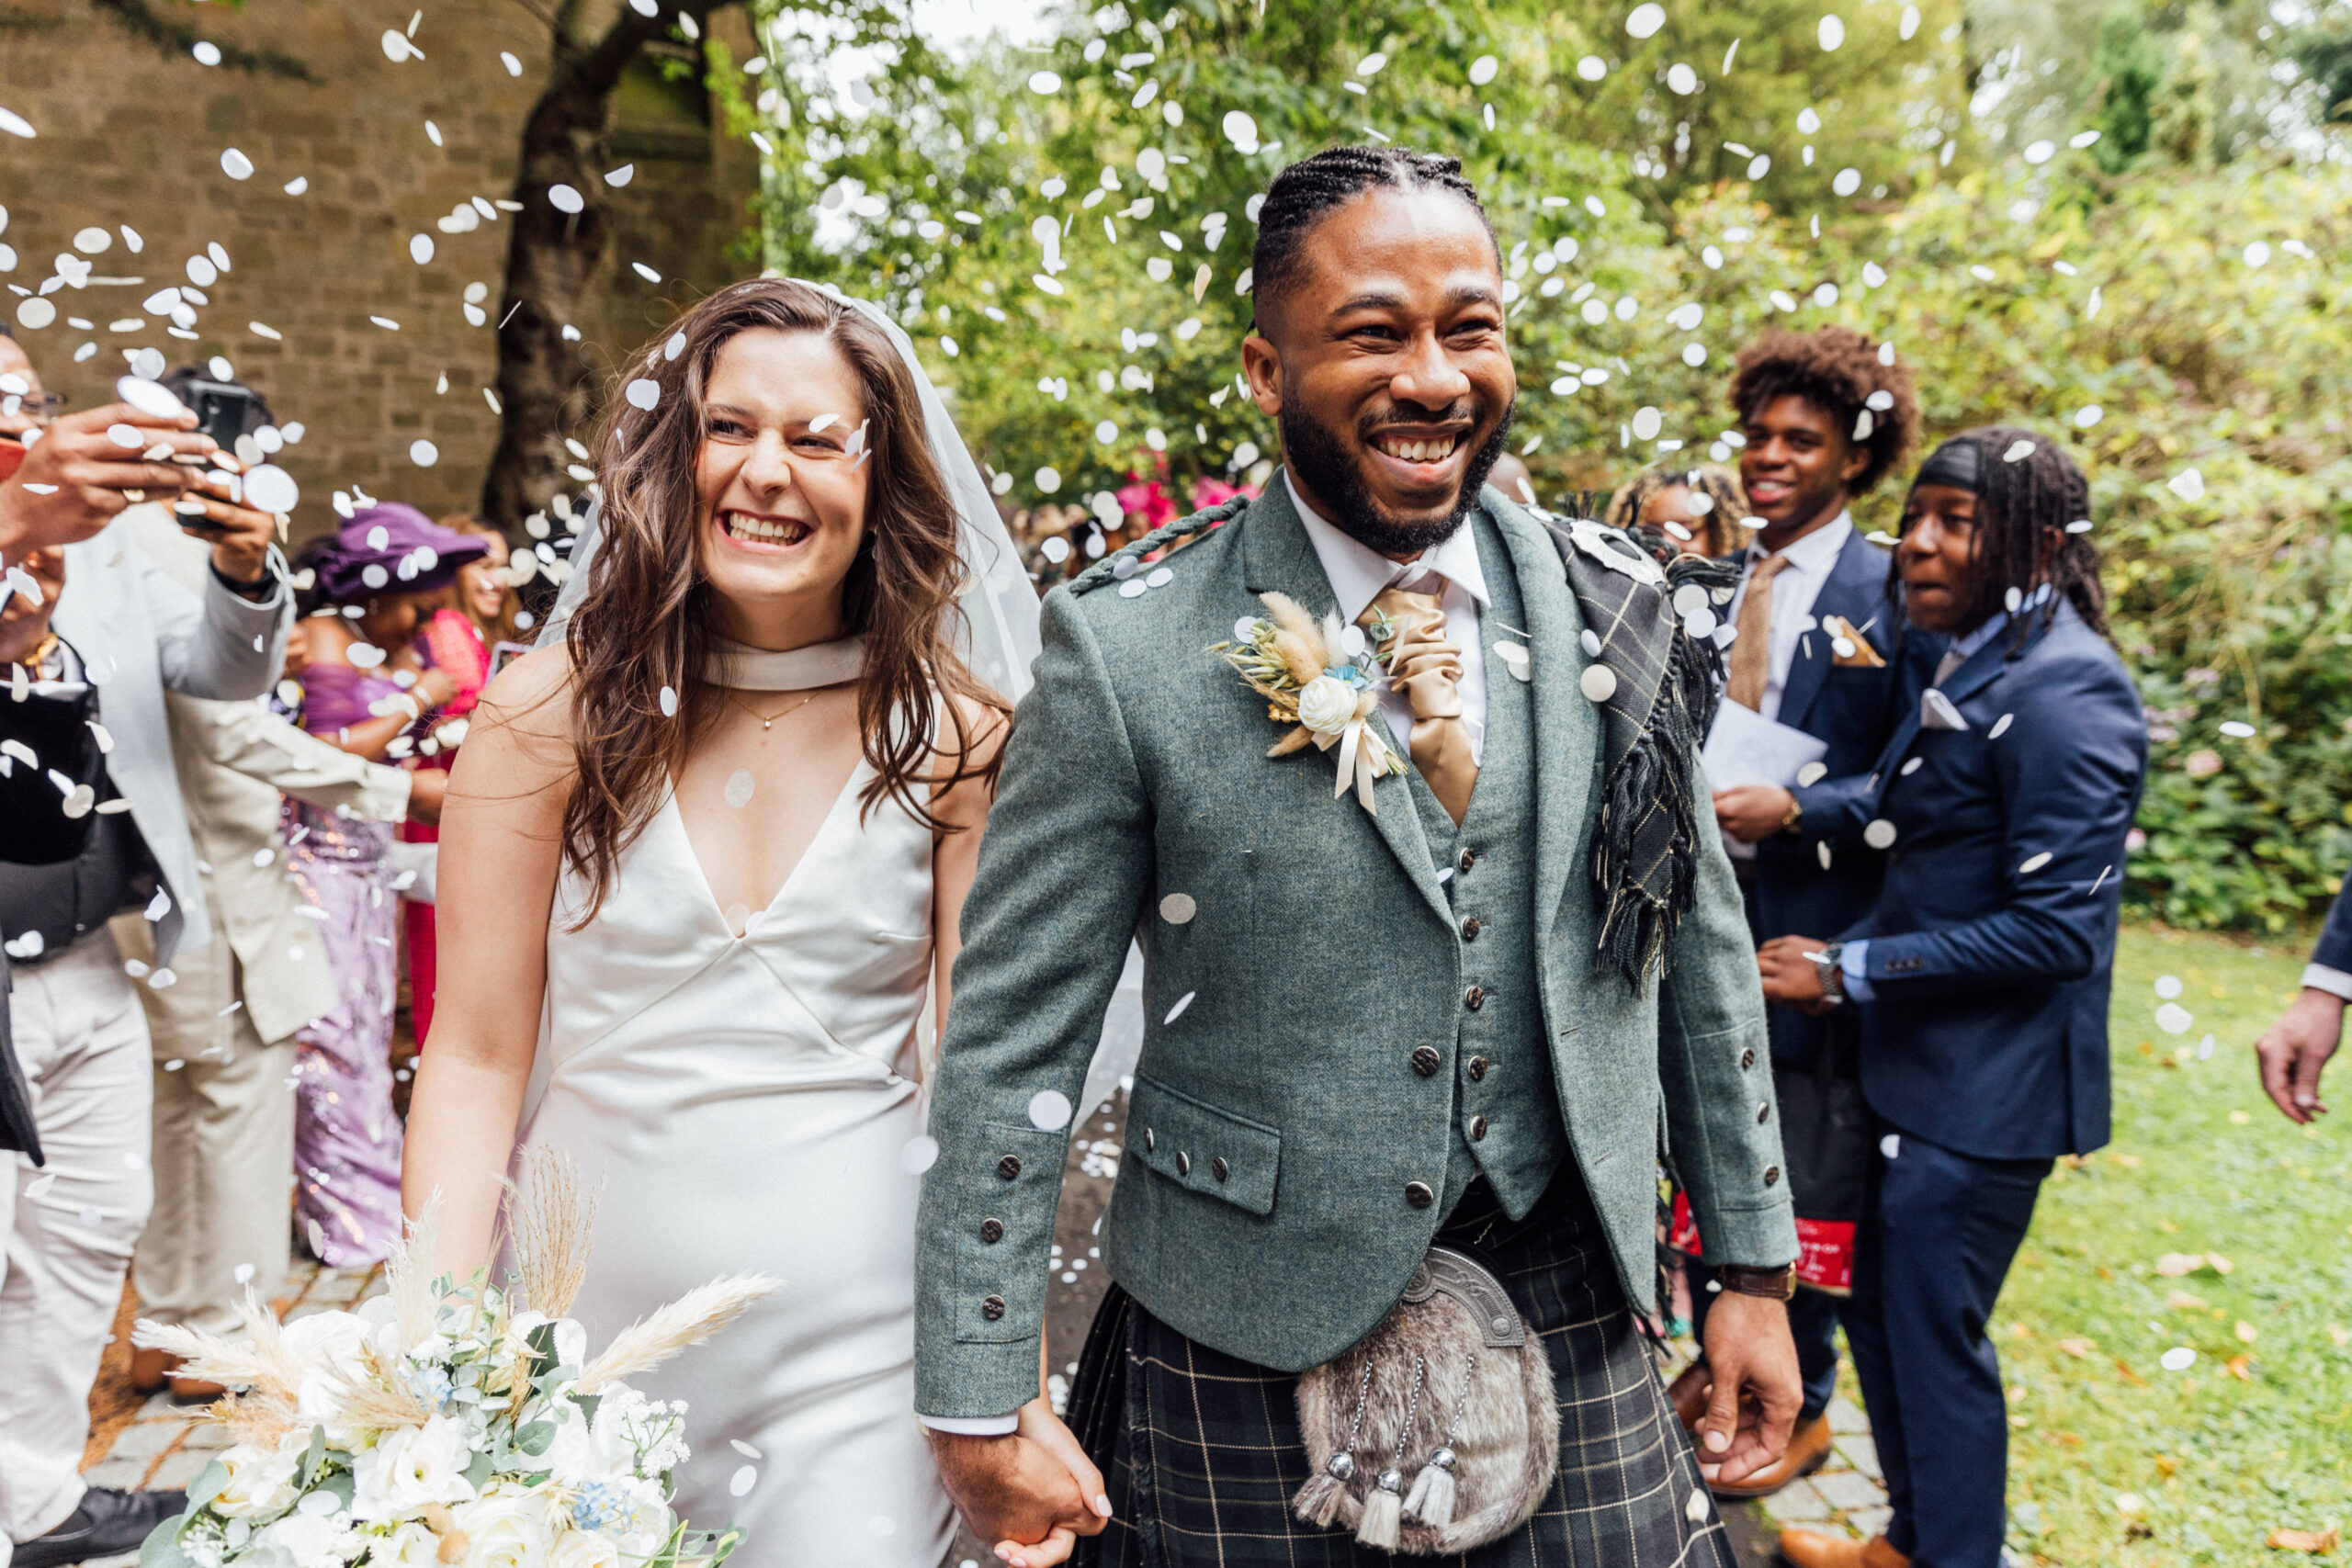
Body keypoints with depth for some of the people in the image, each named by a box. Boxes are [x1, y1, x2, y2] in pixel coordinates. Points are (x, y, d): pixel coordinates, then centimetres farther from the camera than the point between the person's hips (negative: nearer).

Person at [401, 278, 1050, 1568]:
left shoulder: (955, 733, -5)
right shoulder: (552, 713, -4)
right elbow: (476, 1059, -2)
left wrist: (1015, 1390, -9)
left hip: (858, 1329, -1)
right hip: (590, 1311, 1)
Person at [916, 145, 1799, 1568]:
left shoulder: (1616, 608, -2)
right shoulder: (1127, 648, -13)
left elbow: (1701, 946, 7)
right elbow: (1014, 1037, -11)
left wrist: (1756, 1267, 10)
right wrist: (980, 1408, -9)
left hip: (1571, 1308, 3)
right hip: (1253, 1345, -2)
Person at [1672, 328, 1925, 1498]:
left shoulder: (1892, 596, -10)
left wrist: (1793, 809, -22)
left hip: (1813, 922, -6)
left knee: (1804, 1172, 7)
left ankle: (1802, 1408, 25)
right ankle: (1716, 1359, 36)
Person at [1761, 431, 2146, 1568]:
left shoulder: (2063, 692, -20)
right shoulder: (1976, 667, 10)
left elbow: (2056, 928, -24)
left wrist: (1848, 969, -19)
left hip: (1989, 1086, -9)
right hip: (1921, 1064, 9)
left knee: (1934, 1333, 4)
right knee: (1879, 1305, 20)